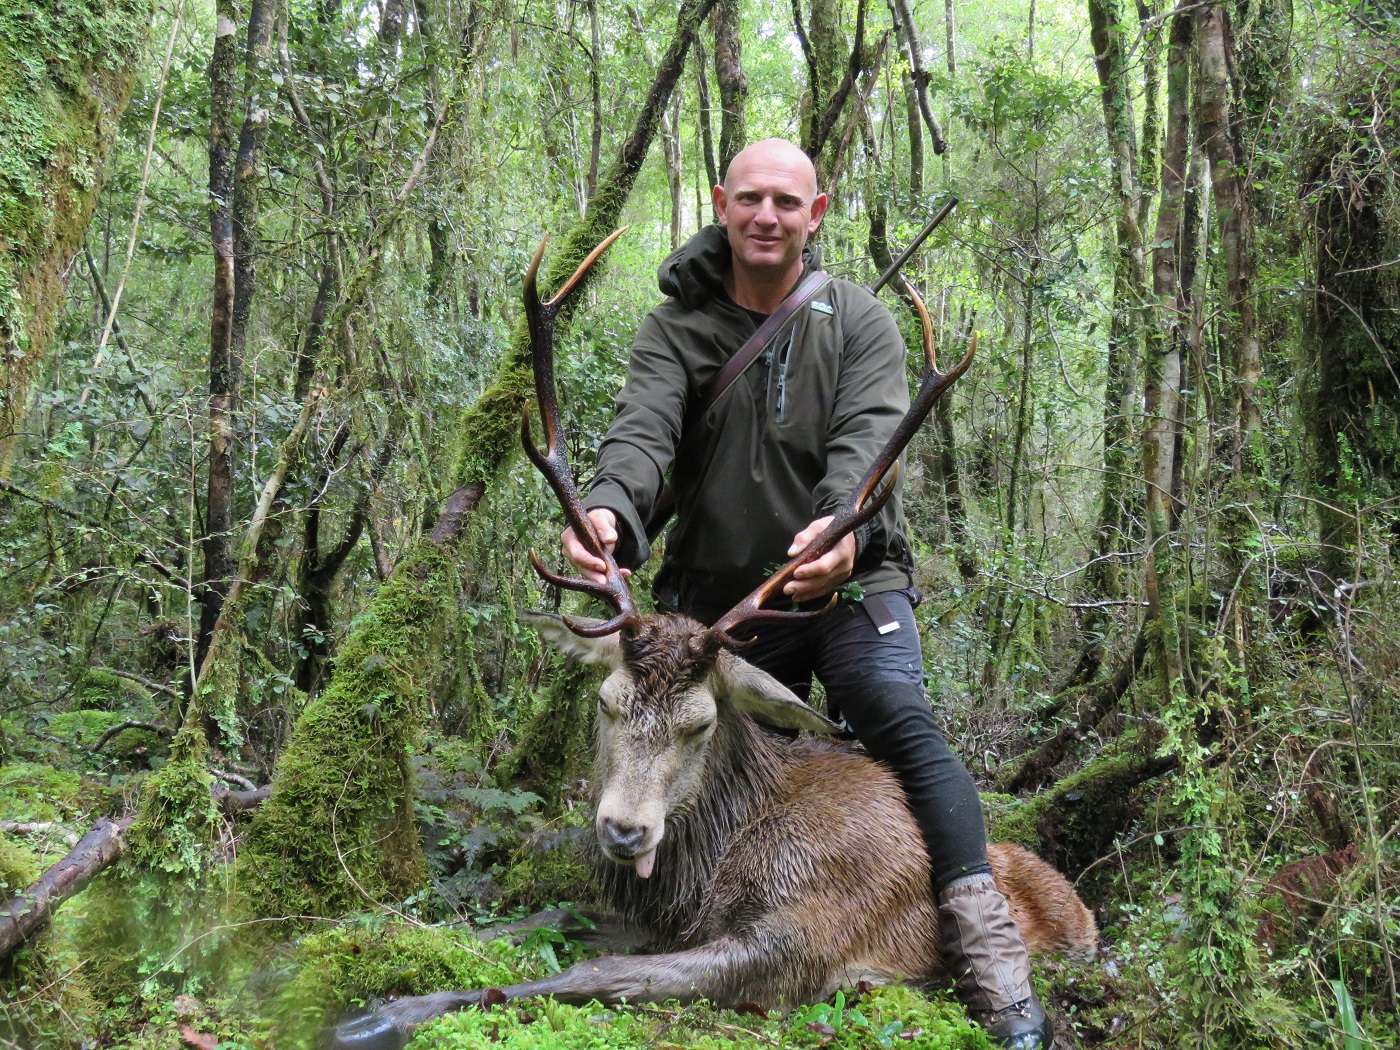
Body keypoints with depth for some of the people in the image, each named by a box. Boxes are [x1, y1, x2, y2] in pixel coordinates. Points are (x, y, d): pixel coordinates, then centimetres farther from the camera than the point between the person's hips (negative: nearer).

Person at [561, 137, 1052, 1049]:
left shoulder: (860, 322, 0)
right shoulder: (676, 331, 2)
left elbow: (868, 436, -18)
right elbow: (643, 429, -17)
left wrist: (844, 526, -41)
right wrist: (610, 507, -41)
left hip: (850, 581, -2)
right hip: (720, 594, 3)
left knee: (904, 726, -23)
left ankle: (995, 969, -23)